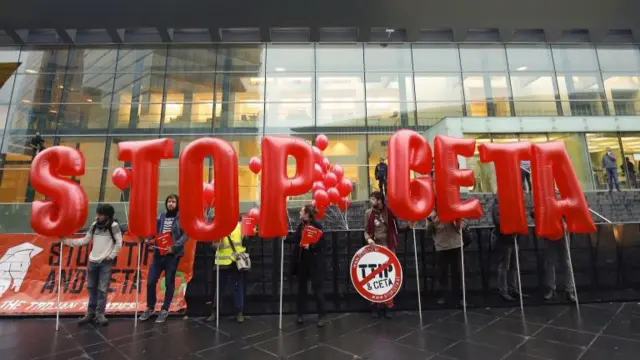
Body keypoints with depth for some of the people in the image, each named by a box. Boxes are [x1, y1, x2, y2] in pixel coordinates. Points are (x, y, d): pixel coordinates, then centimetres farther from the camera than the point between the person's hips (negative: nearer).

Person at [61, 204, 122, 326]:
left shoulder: (113, 226, -10)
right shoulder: (94, 225, 5)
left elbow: (119, 243, -10)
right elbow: (85, 240, 10)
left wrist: (111, 256, -11)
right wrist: (67, 240, 5)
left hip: (106, 262, -5)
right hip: (93, 261, 5)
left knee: (102, 289, -2)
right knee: (91, 287, 12)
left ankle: (100, 314, 6)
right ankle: (90, 312, 22)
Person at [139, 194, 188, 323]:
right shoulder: (161, 217, 11)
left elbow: (186, 235, -12)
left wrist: (174, 247, -20)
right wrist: (150, 240, -8)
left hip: (172, 255, -4)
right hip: (158, 253, 4)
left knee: (169, 282, 6)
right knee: (151, 281, 6)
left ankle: (165, 310, 21)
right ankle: (150, 308, 27)